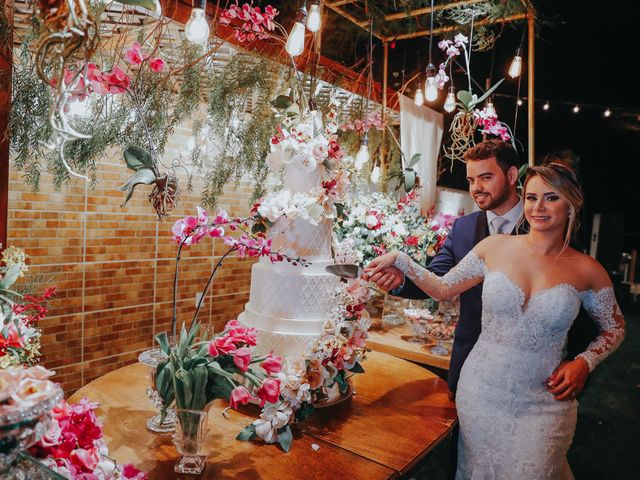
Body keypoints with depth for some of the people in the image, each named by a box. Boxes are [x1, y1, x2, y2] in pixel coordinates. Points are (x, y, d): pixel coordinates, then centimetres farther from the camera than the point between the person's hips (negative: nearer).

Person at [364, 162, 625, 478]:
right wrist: (399, 260, -8)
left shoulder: (586, 271, -6)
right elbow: (443, 288, 1)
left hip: (543, 403, -1)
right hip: (481, 391, 1)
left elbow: (614, 328, 10)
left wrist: (584, 362, -6)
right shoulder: (495, 247, -5)